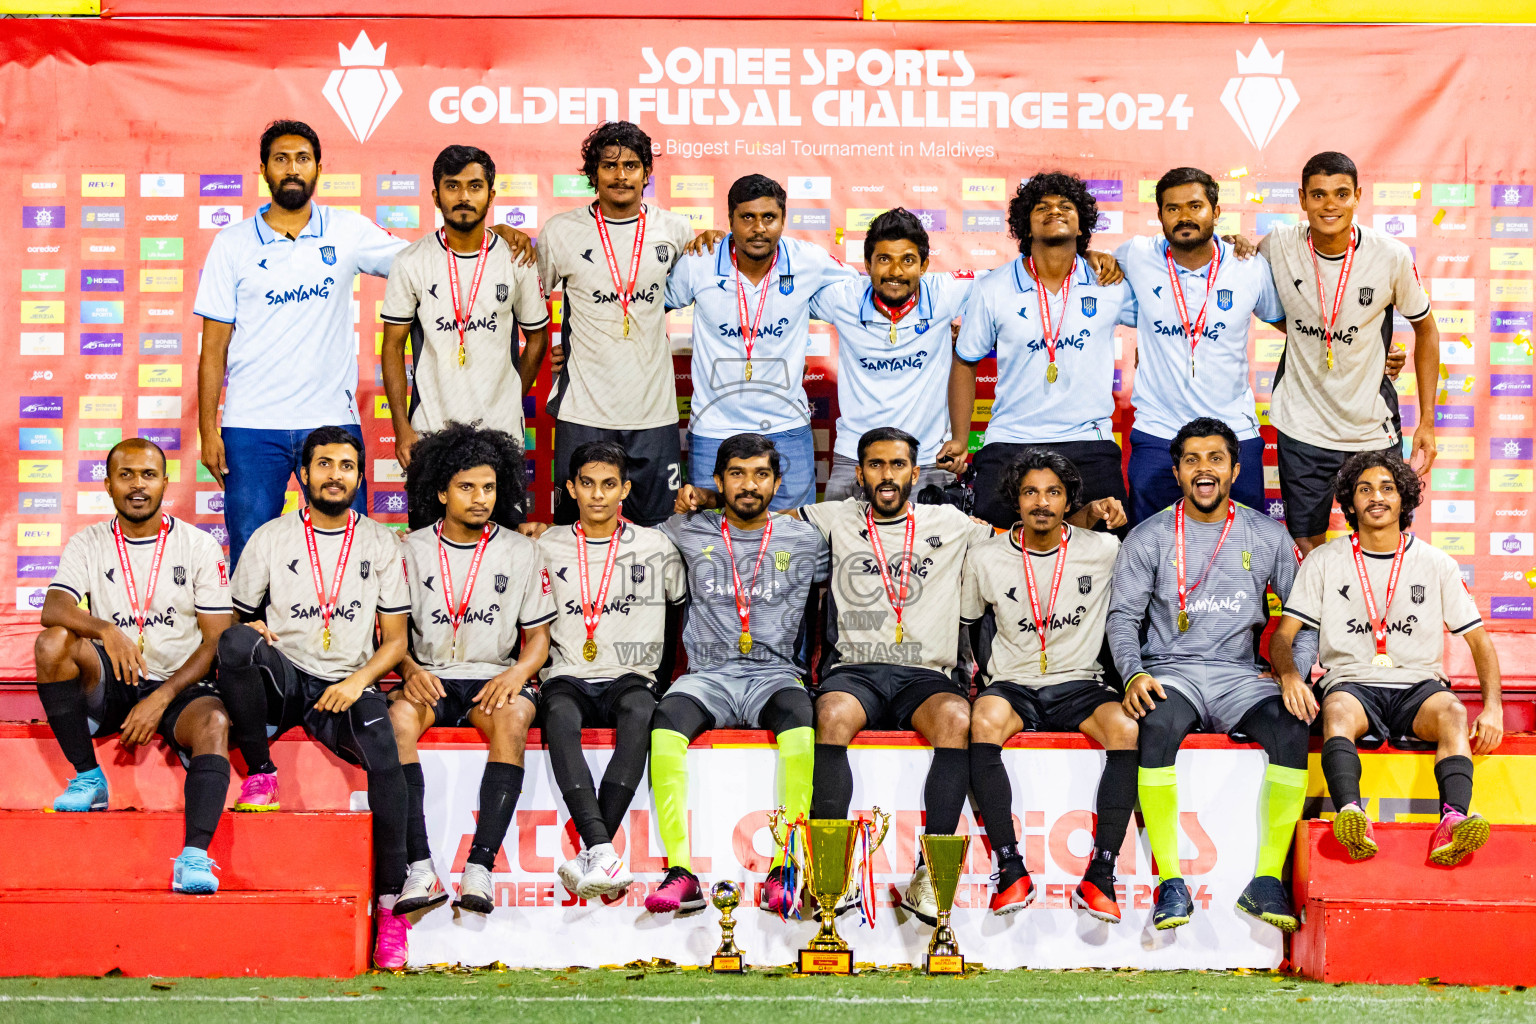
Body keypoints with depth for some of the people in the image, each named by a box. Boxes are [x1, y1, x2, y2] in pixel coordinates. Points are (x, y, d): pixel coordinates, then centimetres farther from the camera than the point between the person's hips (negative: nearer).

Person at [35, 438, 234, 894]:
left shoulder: (198, 546, 1)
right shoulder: (88, 544, 5)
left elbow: (217, 640, -2)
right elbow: (54, 608, -13)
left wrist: (162, 698, -15)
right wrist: (105, 629, -34)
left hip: (179, 688, -1)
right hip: (110, 687, 2)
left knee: (214, 723, -34)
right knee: (53, 643, -27)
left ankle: (194, 857, -46)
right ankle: (88, 776, -14)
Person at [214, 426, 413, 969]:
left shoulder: (381, 543, 11)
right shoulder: (270, 538, 9)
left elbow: (395, 639, 10)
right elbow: (233, 619, 13)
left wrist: (357, 681, -8)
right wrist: (251, 633, -12)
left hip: (348, 686, 0)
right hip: (283, 680, 0)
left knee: (383, 748, -33)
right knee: (237, 642, -33)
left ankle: (390, 903, -31)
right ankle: (260, 775, -15)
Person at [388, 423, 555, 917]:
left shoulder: (521, 552, 8)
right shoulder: (411, 551, 8)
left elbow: (538, 635, 8)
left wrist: (517, 673, -13)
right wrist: (410, 669, -13)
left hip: (496, 678, 0)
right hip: (430, 677, 0)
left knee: (513, 718, -35)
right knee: (397, 716, -33)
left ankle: (480, 865, -39)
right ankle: (420, 867, -38)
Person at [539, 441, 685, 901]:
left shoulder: (655, 547, 14)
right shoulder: (547, 548, 15)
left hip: (630, 676, 0)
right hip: (568, 676, 0)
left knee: (640, 712, -38)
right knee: (560, 717, -37)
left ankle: (592, 855, -44)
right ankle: (604, 855, -49)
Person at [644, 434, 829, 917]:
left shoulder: (804, 541, 13)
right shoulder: (690, 533, 15)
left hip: (776, 673, -1)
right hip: (708, 674, 1)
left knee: (801, 720, -36)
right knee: (665, 720, -34)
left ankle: (784, 873, -38)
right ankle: (681, 873, -38)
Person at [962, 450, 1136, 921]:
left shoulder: (1104, 551, 2)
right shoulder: (985, 558, 4)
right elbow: (962, 625, 16)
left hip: (1081, 684, 0)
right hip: (1013, 684, 0)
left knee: (1127, 728, -32)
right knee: (985, 719, -35)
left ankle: (1100, 875, -29)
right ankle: (1011, 869, -33)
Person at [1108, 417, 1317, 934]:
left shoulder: (1267, 536, 12)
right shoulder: (1148, 538, 8)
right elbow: (1123, 615, 5)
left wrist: (1296, 672, -5)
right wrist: (1134, 674, -14)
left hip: (1242, 674, 1)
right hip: (1171, 672, -1)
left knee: (1290, 728, -31)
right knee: (1157, 725, -36)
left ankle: (1267, 881, -26)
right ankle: (1170, 882, -31)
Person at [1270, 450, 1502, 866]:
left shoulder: (1436, 564, 12)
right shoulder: (1324, 562, 10)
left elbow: (1479, 641, 12)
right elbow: (1283, 635, 7)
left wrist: (1493, 707, -6)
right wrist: (1289, 674, -18)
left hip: (1418, 684, 1)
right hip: (1353, 683, 0)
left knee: (1453, 714, -34)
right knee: (1337, 711, -37)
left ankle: (1452, 823, -59)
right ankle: (1352, 817, -62)